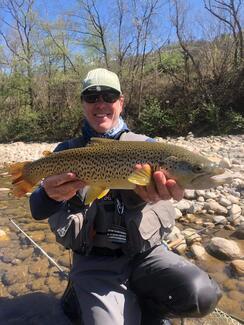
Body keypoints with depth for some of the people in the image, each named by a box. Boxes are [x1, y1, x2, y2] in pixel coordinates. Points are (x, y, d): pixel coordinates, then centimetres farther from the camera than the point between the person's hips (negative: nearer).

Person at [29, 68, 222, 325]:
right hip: (94, 259, 0)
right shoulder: (67, 151, 1)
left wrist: (149, 191, -42)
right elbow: (38, 210, -6)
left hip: (144, 251, 1)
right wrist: (51, 194, -31)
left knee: (201, 294, -21)